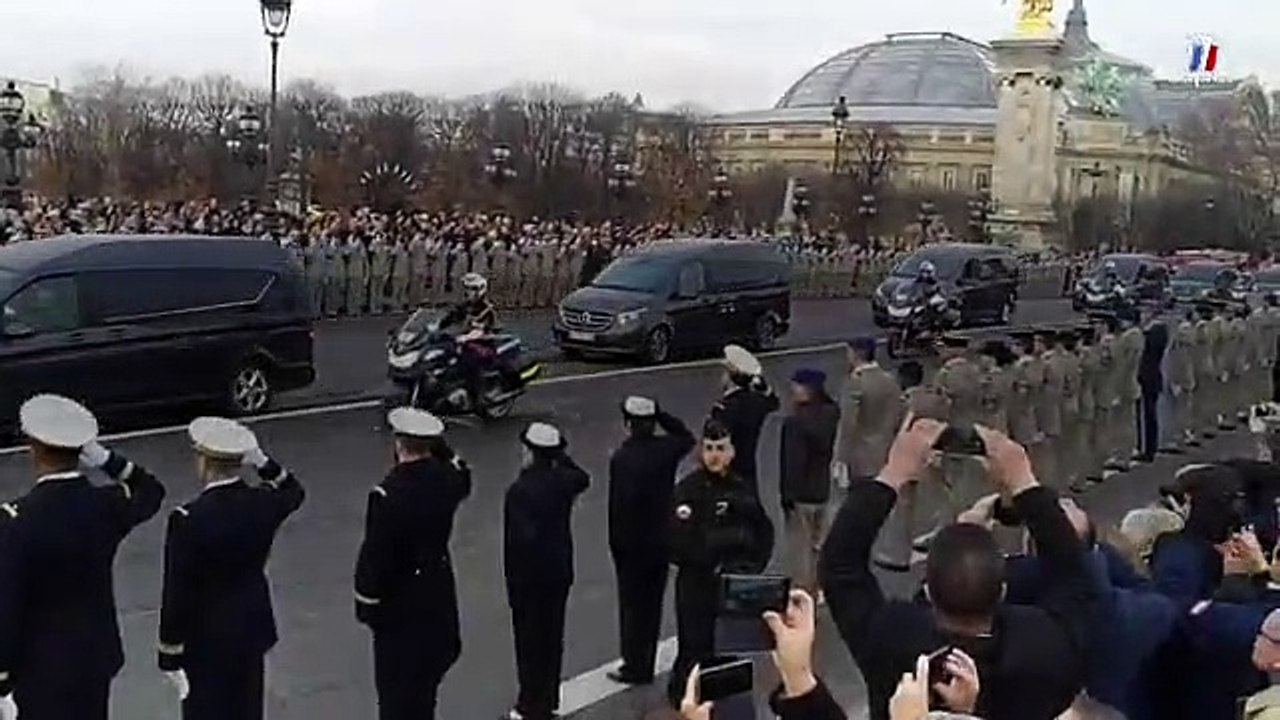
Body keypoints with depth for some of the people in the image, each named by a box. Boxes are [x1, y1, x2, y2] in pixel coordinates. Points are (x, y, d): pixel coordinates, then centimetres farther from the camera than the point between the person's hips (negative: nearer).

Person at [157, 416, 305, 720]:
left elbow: (176, 594, -18)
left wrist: (169, 654, -8)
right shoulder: (264, 503, -9)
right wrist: (262, 462, 2)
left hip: (205, 639, -5)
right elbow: (294, 492, 17)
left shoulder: (189, 519, -24)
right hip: (252, 629, 5)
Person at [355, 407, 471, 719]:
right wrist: (441, 447, 5)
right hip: (439, 592, 6)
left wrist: (366, 603, -8)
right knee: (427, 668, 22)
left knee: (396, 678, 8)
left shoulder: (388, 494, -26)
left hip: (399, 599, -6)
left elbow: (374, 554, -20)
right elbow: (463, 477, 18)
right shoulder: (446, 479, -9)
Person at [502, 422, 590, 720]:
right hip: (560, 571, 7)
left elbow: (517, 539, -22)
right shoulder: (562, 480, -3)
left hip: (528, 576, -6)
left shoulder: (520, 490, -22)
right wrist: (562, 458, 14)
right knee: (552, 637, 17)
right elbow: (583, 479, 22)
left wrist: (511, 580, -11)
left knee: (530, 642, 4)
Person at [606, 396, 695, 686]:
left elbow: (618, 504, -19)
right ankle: (646, 666, 25)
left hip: (632, 543, -5)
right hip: (663, 540, 5)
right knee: (652, 603, 15)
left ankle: (635, 667, 15)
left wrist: (616, 543, -8)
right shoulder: (666, 448, -4)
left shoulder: (622, 458, -20)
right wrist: (661, 415, 8)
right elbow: (688, 438, 20)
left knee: (632, 605, 8)